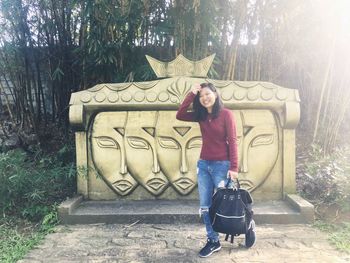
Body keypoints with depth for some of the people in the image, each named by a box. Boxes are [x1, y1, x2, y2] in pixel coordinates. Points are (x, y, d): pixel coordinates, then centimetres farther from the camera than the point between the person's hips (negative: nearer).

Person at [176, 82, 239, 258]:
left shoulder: (226, 114, -8)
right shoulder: (201, 115, 8)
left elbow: (232, 141, -11)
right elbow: (179, 115, -2)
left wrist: (234, 167, -17)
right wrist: (191, 94, -5)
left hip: (221, 165, -5)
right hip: (203, 165, 6)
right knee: (205, 206, 8)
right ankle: (213, 241, 21)